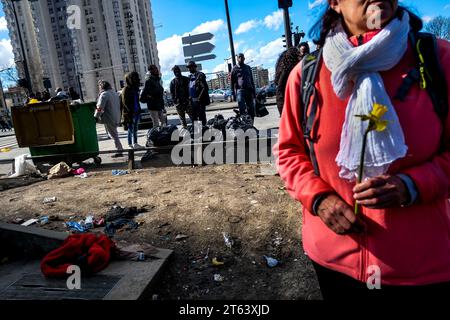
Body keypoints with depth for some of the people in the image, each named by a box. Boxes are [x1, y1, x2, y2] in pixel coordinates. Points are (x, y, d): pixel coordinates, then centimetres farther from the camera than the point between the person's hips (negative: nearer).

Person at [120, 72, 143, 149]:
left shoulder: (135, 88, 15)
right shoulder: (126, 90, -10)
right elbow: (125, 102, -15)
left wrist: (139, 110, 15)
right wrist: (131, 111, -21)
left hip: (136, 112, 8)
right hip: (130, 113, -8)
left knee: (135, 129, 12)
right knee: (131, 129, -5)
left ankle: (135, 143, 21)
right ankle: (130, 145, -1)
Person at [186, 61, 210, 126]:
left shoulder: (200, 75, -8)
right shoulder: (190, 76, 16)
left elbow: (204, 88, -13)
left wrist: (199, 98, -16)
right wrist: (190, 96, 11)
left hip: (199, 100, -8)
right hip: (193, 100, 8)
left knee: (201, 116, -5)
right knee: (194, 117, 11)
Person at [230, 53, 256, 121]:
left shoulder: (248, 67, 18)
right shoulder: (235, 69, 6)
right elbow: (232, 82, 4)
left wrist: (254, 92, 16)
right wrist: (234, 93, -4)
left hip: (249, 90, 5)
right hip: (240, 90, -5)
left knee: (251, 110, 4)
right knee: (242, 110, -13)